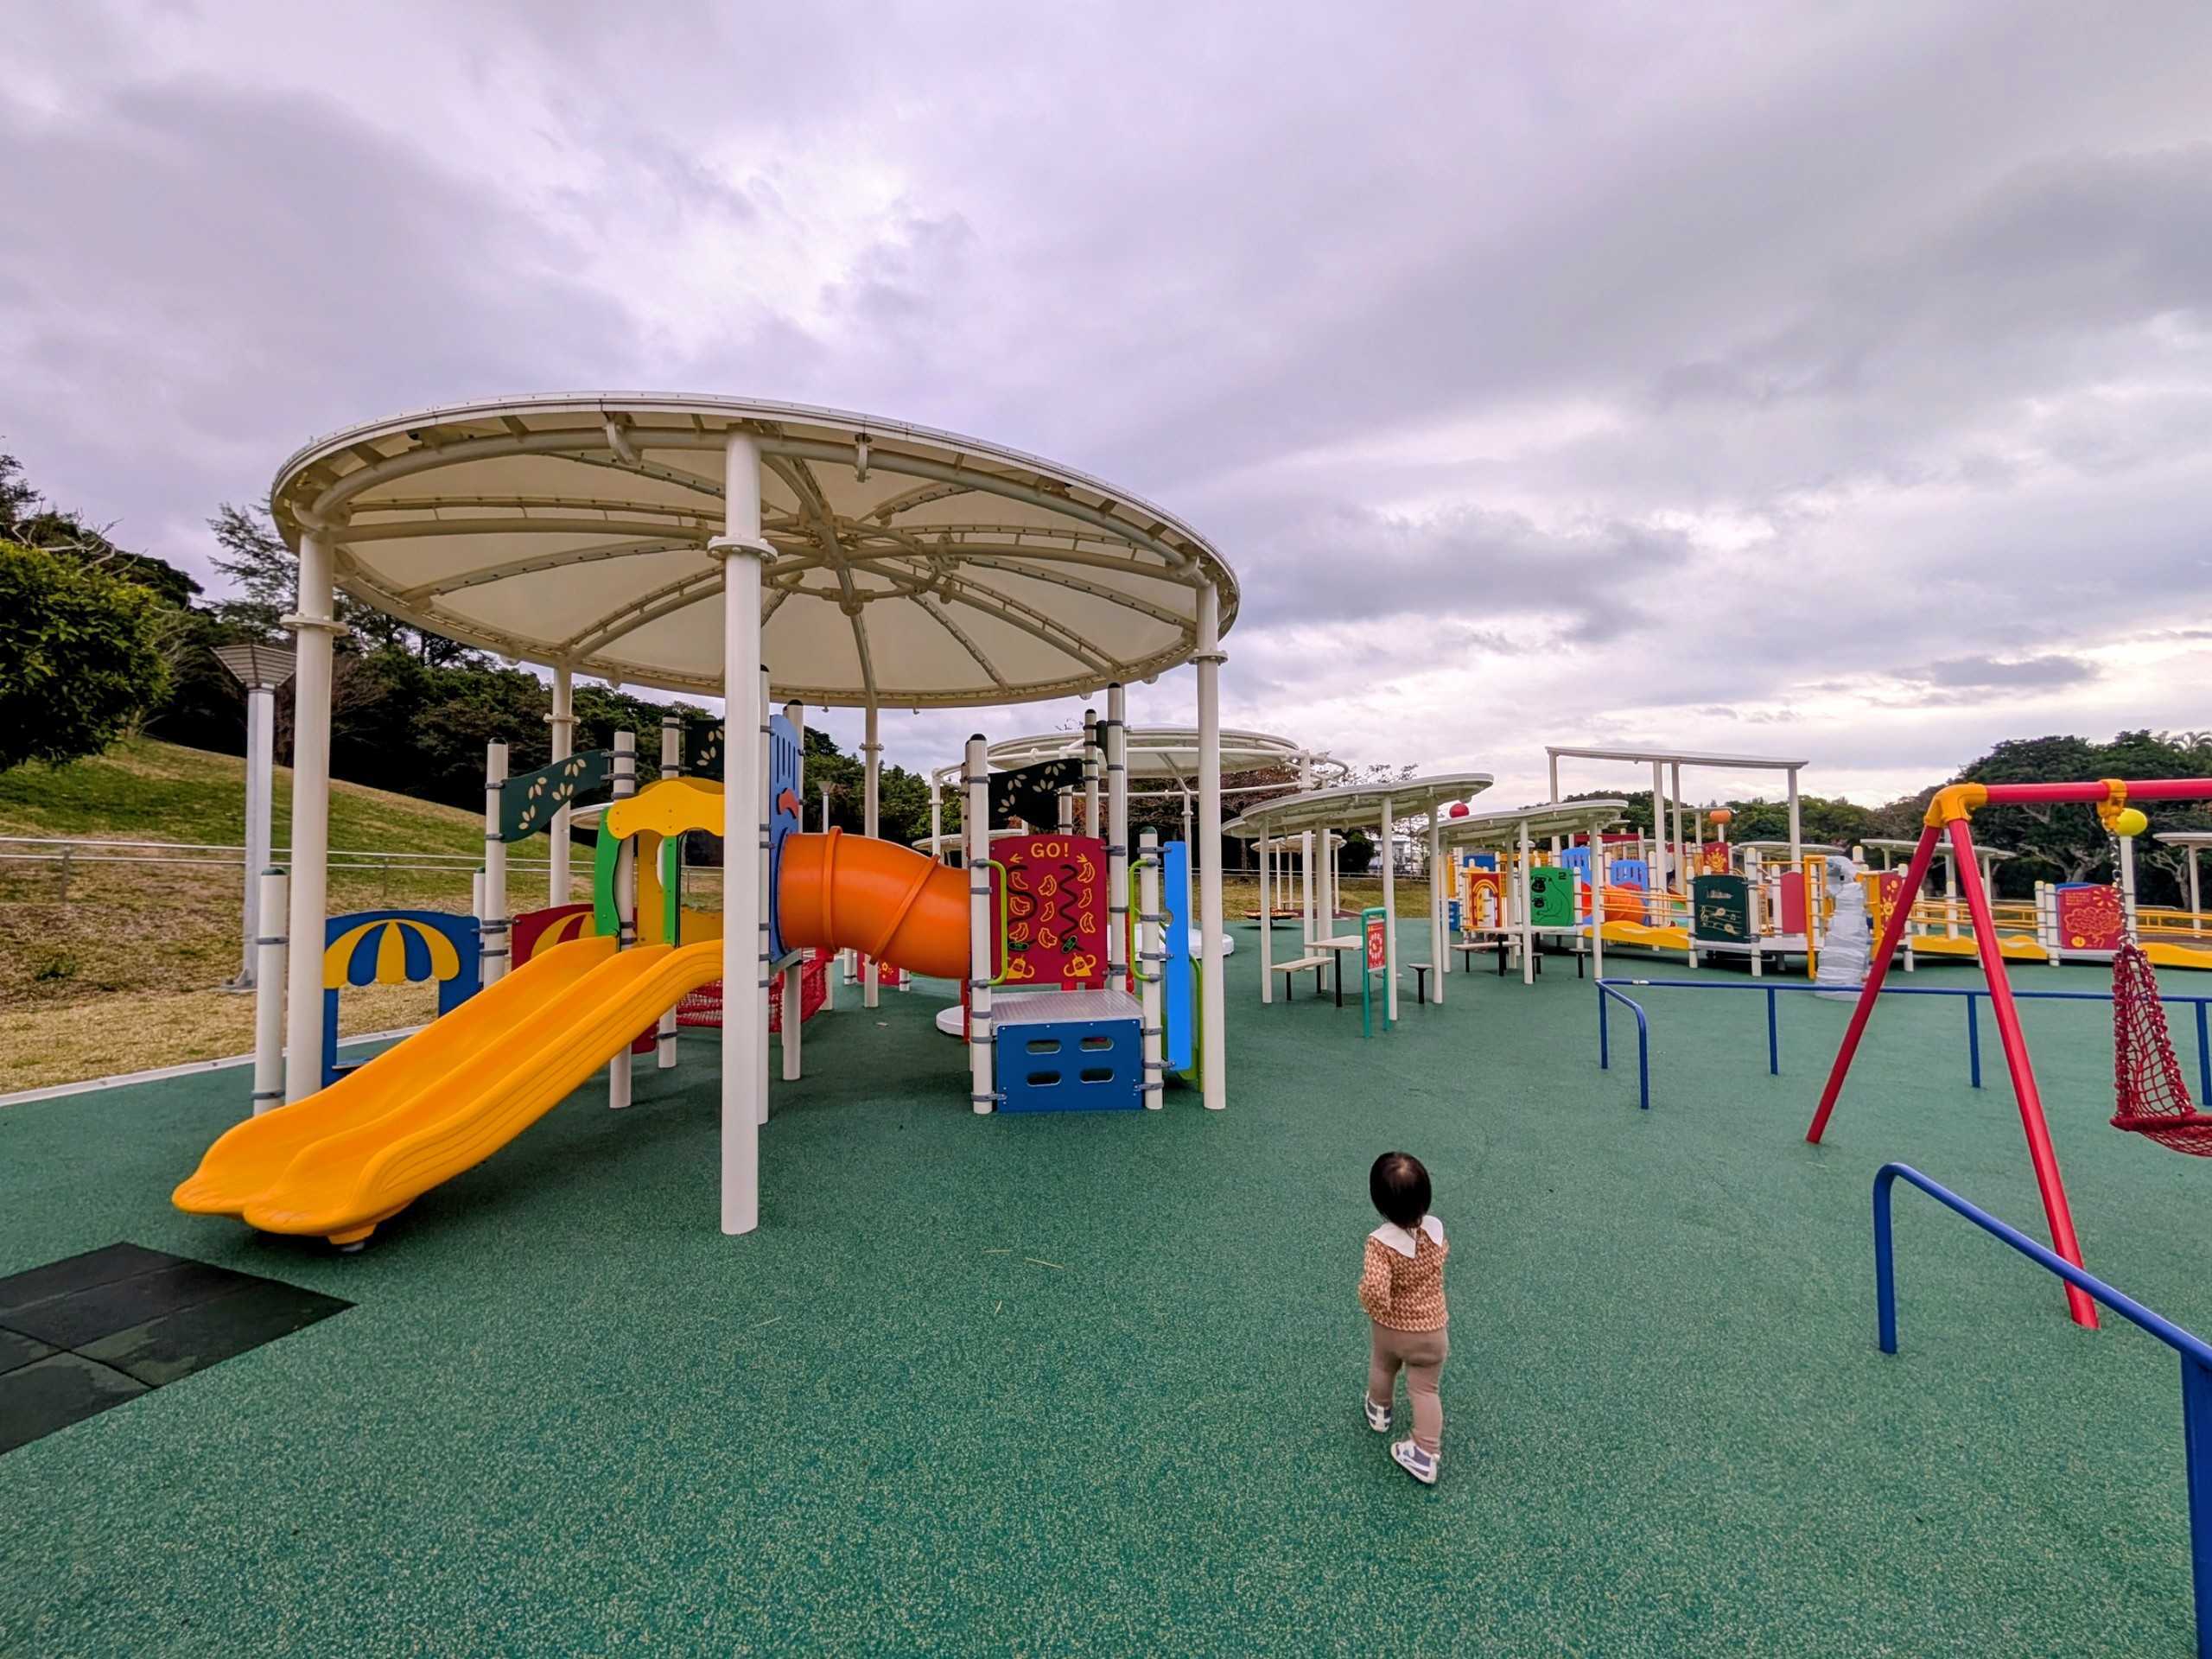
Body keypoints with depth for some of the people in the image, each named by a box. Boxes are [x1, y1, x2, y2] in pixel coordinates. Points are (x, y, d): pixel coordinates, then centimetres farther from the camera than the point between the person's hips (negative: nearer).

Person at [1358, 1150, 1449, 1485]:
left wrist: (1374, 1308, -20)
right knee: (1425, 1390, 20)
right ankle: (1426, 1456, 25)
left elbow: (1375, 1290, -44)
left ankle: (1379, 1411, 56)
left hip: (1389, 1328, -1)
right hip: (1430, 1331, 1)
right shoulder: (1436, 1230, -21)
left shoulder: (1381, 1243, -35)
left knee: (1382, 1369, 30)